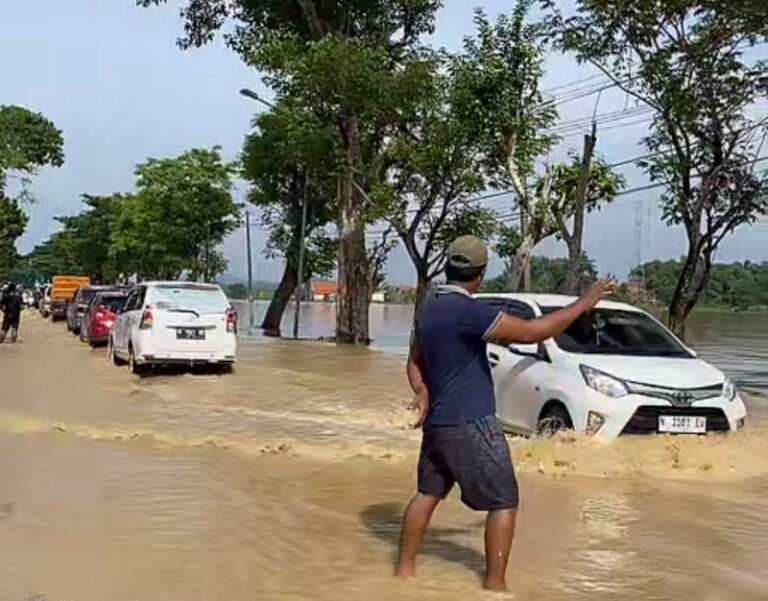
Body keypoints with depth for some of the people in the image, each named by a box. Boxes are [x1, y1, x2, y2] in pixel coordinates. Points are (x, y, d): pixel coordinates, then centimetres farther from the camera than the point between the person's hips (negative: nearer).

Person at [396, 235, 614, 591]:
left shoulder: (429, 309, 8)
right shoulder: (467, 310, -19)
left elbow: (415, 361, 19)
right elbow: (529, 332, -23)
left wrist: (422, 392, 1)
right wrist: (583, 304, -16)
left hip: (438, 422, 9)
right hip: (470, 424, -8)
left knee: (427, 493, 18)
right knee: (504, 503, 2)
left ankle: (404, 566, 24)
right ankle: (495, 584, 5)